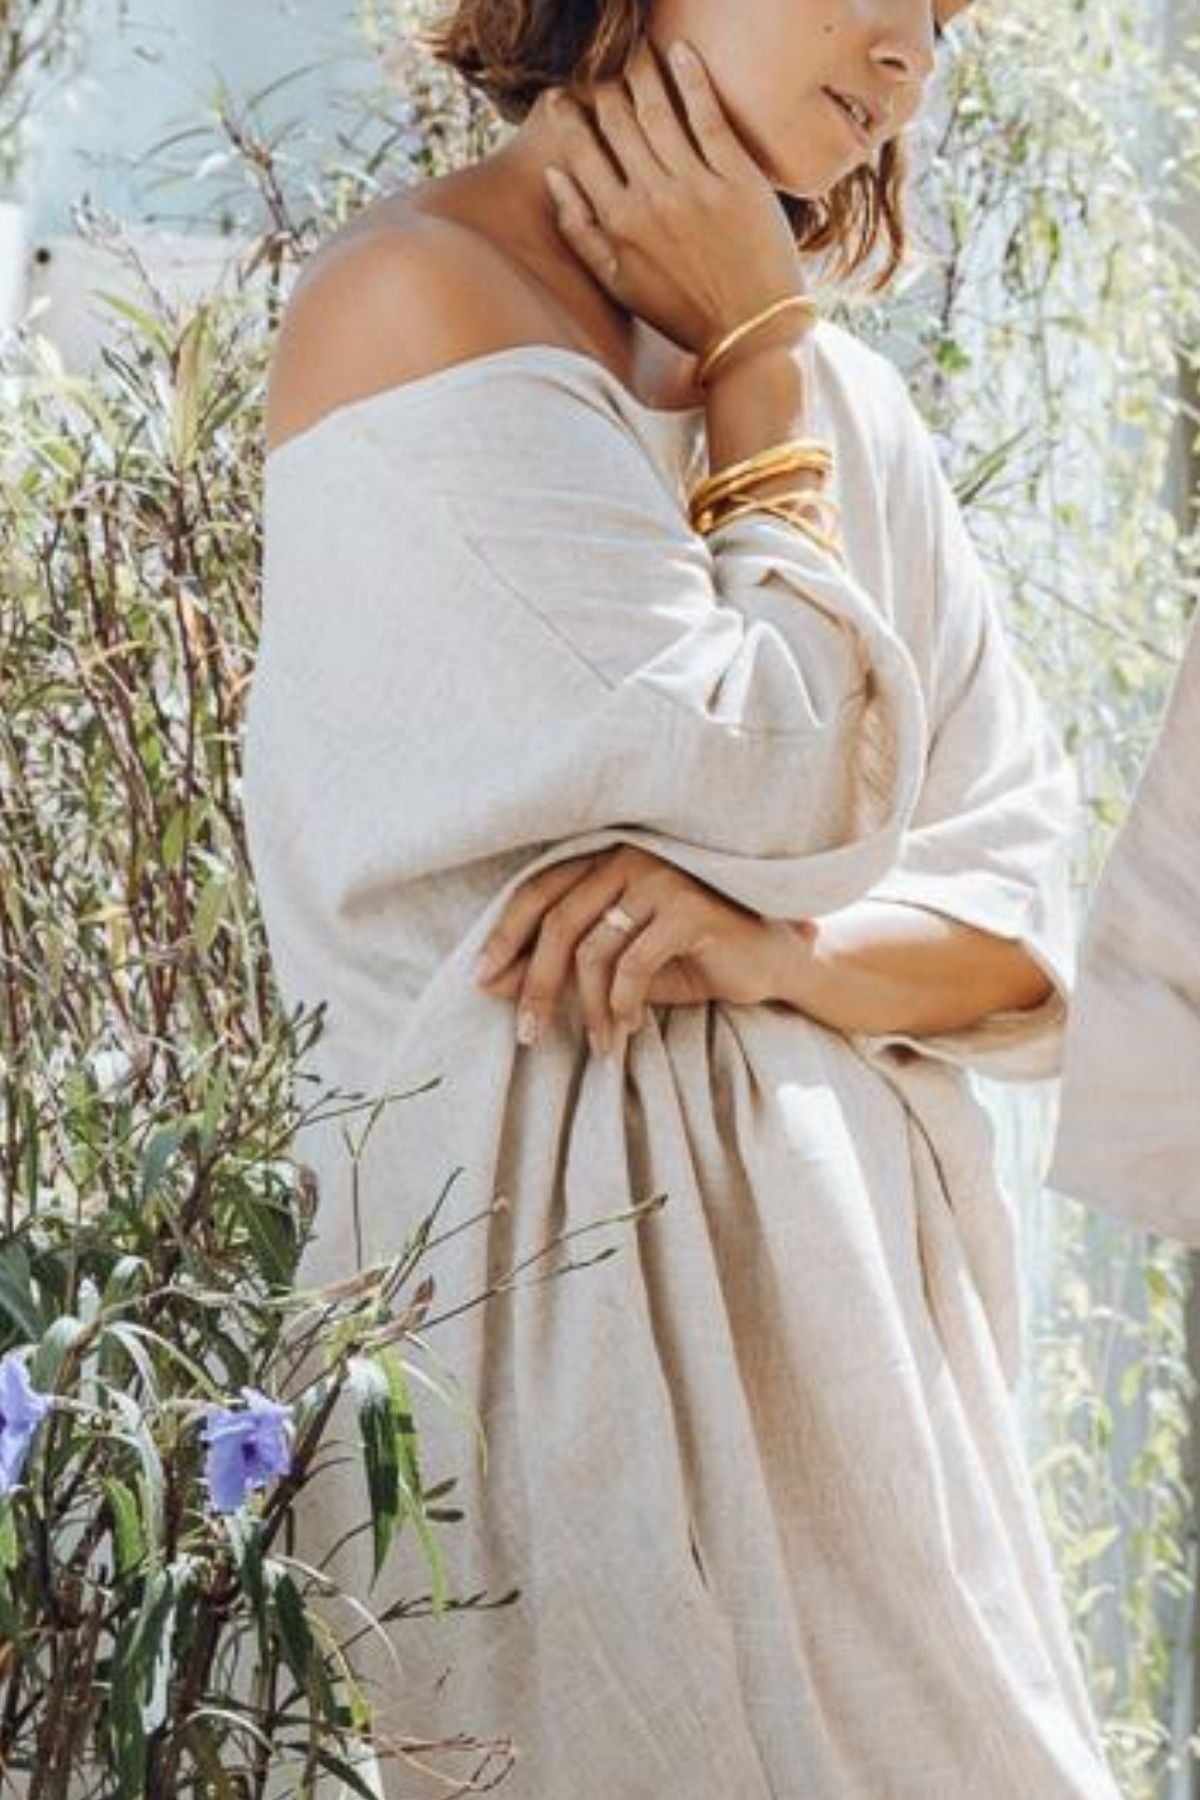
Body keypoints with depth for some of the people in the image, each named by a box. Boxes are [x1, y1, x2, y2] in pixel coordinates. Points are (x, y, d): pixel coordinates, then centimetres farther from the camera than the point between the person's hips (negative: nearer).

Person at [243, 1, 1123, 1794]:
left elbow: (1022, 906, 8)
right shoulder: (420, 305, -9)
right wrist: (754, 372, -5)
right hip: (574, 1289, -7)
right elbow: (769, 791, -14)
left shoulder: (833, 391, 14)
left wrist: (779, 946, -12)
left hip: (846, 1274, 7)